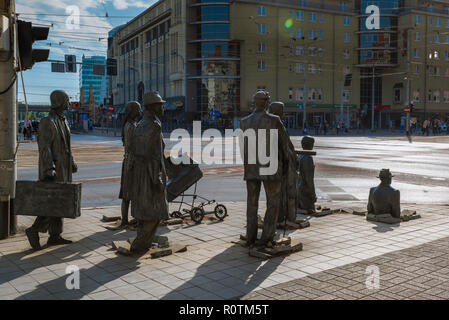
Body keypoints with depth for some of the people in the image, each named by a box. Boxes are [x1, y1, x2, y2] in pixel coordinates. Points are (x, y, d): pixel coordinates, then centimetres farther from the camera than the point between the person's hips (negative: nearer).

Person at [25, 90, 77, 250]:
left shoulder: (62, 121, 15)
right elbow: (44, 147, -20)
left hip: (63, 168, 10)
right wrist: (49, 169, -26)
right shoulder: (47, 122, -14)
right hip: (53, 169, -10)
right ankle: (34, 230, 2)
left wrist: (72, 163, 25)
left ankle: (55, 236, 15)